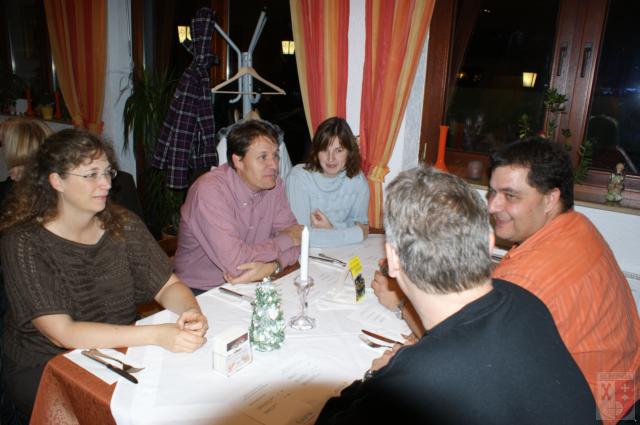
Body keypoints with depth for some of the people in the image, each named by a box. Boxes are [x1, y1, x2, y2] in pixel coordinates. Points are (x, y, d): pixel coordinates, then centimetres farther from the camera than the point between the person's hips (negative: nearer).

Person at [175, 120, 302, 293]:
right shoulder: (210, 190, -23)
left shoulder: (273, 184, -3)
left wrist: (272, 265, -23)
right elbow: (234, 263, -29)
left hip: (250, 285, 6)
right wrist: (286, 239, -17)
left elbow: (293, 235, -1)